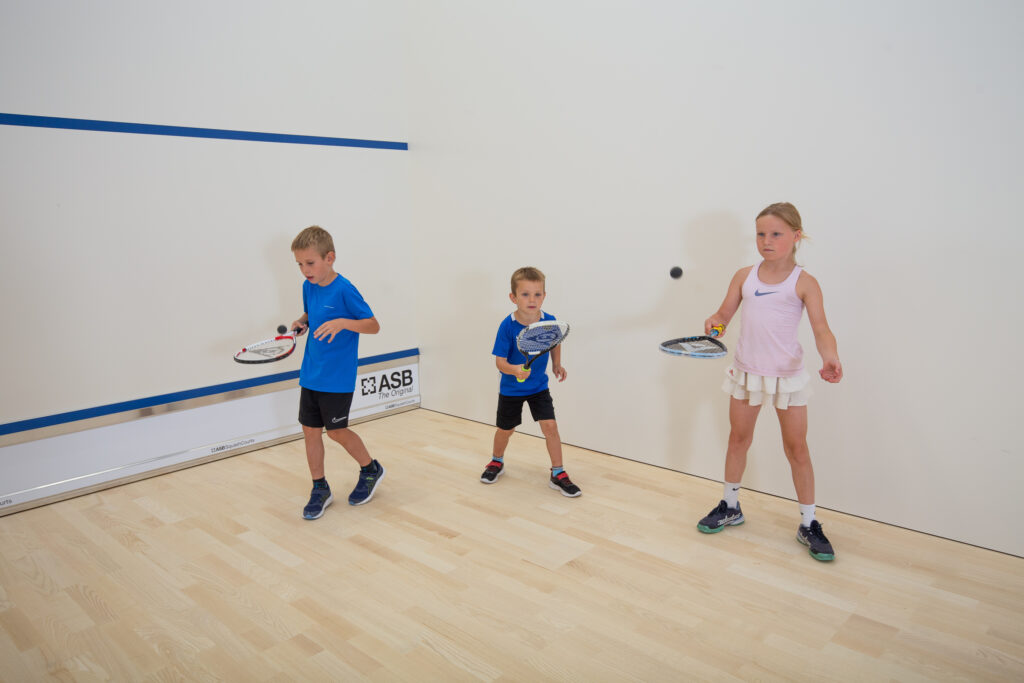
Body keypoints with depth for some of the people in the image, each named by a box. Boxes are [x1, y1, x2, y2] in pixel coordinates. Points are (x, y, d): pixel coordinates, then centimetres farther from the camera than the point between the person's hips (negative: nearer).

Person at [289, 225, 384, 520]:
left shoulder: (344, 290, -16)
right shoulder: (308, 287, 4)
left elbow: (373, 325, -16)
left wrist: (343, 322, -31)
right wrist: (301, 322, 1)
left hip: (338, 378, -7)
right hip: (310, 374, 7)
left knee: (336, 430, 2)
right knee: (310, 429, 8)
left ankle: (371, 469, 28)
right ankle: (320, 489, 23)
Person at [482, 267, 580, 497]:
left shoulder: (549, 321, -15)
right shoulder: (507, 326, -24)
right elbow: (500, 362, -25)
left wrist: (557, 364, 2)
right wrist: (515, 370, -43)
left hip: (539, 386, 2)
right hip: (511, 389, -1)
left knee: (550, 426, -8)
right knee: (506, 429, 15)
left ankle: (558, 474, 8)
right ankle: (496, 462, 44)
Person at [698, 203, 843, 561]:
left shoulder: (804, 283, -9)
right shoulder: (744, 276, 1)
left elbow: (821, 328, -17)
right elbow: (725, 312, 6)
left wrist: (830, 357, -37)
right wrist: (714, 323, -18)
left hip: (787, 374, -3)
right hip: (746, 372, 3)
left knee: (797, 448, 5)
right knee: (738, 439, 15)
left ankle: (808, 524, 20)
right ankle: (730, 507, 33)